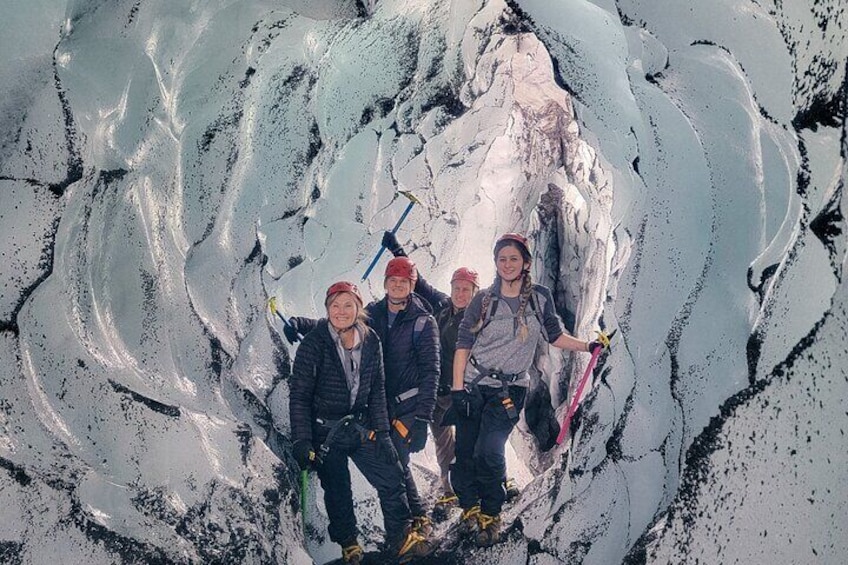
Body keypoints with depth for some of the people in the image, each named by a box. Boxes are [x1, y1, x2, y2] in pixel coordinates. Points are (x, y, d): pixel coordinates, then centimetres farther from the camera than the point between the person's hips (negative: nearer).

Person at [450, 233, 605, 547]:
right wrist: (457, 388, -6)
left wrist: (588, 346, 7)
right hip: (473, 386, 1)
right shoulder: (483, 300, -1)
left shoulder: (540, 297, 3)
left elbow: (554, 335, 16)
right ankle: (469, 507, 23)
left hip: (510, 390, -1)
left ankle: (490, 515, 4)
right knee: (465, 453, 1)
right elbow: (463, 345, 0)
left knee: (488, 453, -14)